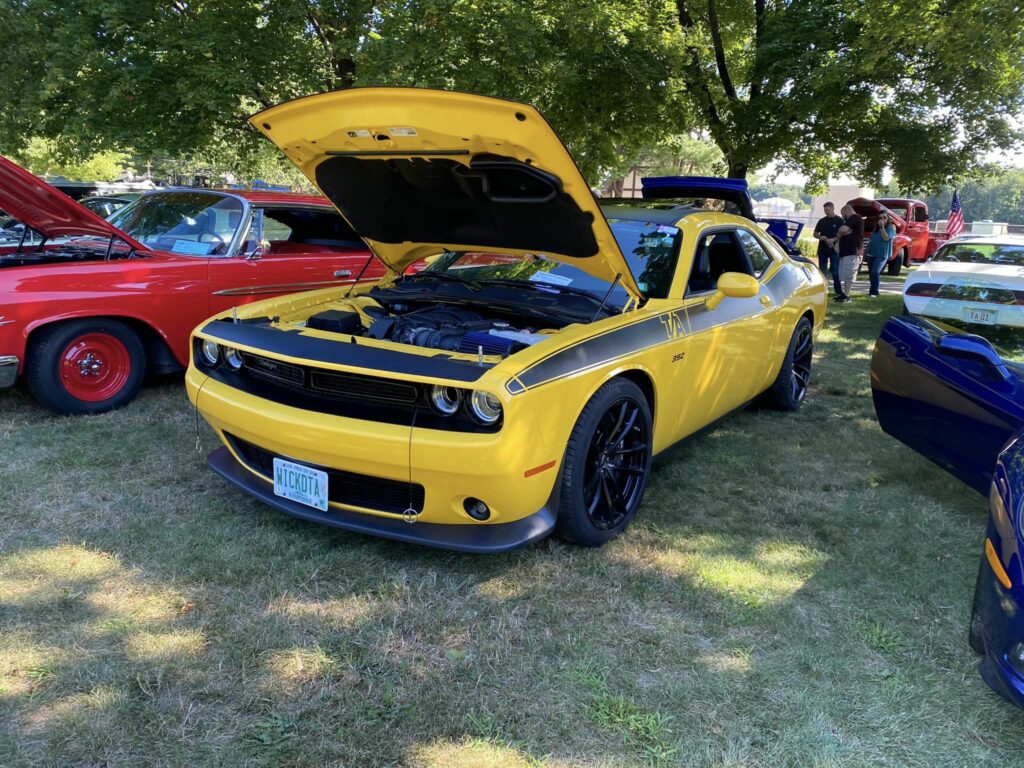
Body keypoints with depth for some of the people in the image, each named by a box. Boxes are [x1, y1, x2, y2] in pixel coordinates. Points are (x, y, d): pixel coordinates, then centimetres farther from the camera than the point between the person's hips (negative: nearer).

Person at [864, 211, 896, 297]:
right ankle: (873, 290, 24)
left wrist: (882, 227, -17)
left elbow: (886, 238, -15)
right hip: (872, 253, 6)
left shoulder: (891, 226, -2)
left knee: (875, 272, -21)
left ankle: (874, 292, -14)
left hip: (882, 254, -6)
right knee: (871, 273, 10)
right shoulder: (876, 227, 15)